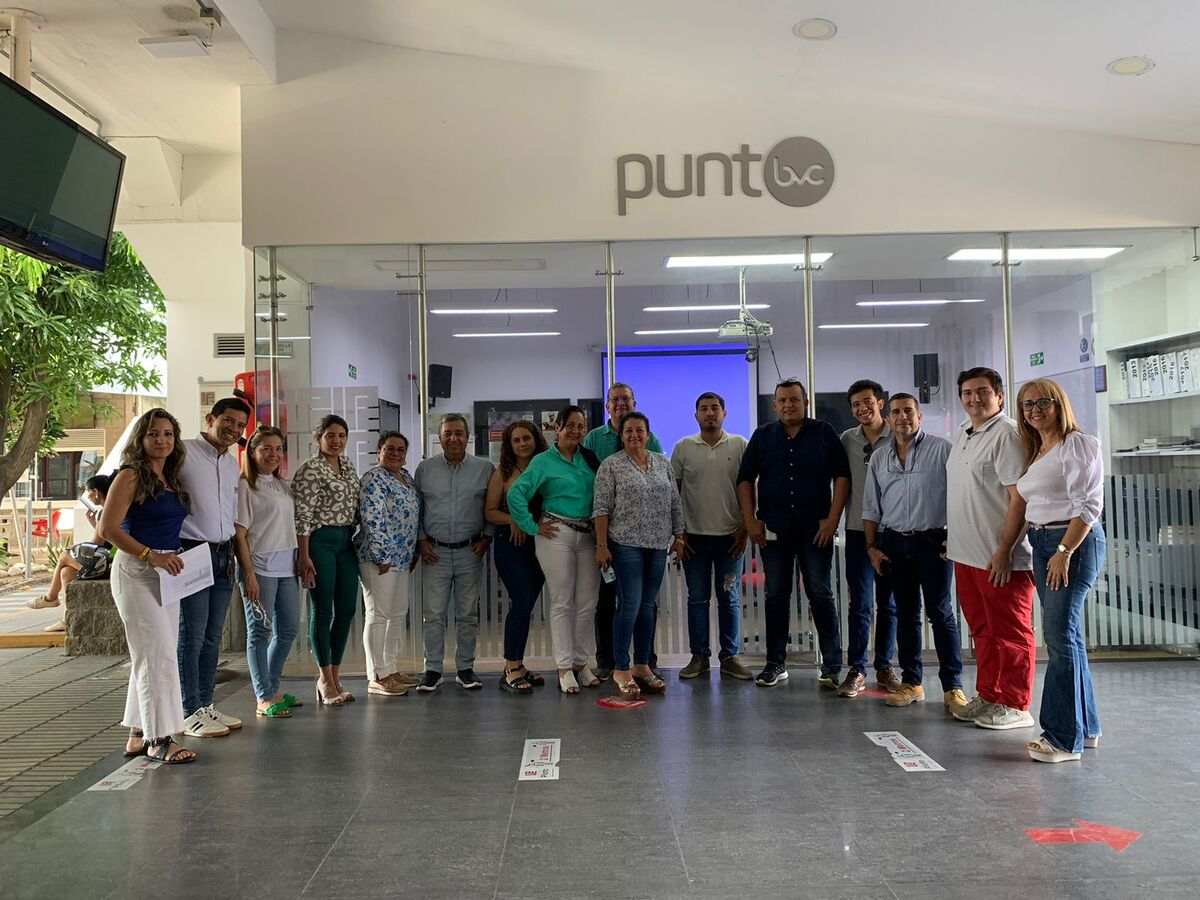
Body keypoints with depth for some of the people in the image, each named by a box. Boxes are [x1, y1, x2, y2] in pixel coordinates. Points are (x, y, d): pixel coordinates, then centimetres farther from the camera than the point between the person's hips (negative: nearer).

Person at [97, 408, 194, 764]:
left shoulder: (171, 480, 13)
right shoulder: (131, 476, -8)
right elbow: (108, 529, -15)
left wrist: (173, 558, 7)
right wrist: (150, 555, -20)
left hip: (165, 574, 8)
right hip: (136, 573, -8)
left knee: (150, 656, 13)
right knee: (157, 654, -9)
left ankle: (139, 734, 23)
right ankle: (158, 739, -3)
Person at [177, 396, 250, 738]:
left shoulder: (233, 464, 16)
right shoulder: (183, 452, -8)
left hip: (223, 556, 7)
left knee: (213, 636, 12)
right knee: (192, 636, -2)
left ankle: (206, 705, 21)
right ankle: (190, 713, 6)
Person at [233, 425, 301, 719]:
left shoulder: (283, 485, 15)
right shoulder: (245, 485, -7)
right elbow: (239, 534, -11)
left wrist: (299, 562, 11)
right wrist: (249, 573, -17)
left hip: (286, 567, 8)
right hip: (260, 567, -8)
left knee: (288, 629, 12)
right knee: (260, 631, -1)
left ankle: (271, 689, 26)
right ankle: (264, 698, 6)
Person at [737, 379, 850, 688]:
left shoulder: (824, 433, 4)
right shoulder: (762, 436, 9)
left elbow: (842, 477, -1)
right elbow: (745, 480, 8)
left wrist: (832, 519, -9)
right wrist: (750, 521, -2)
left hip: (816, 528, -2)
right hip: (773, 529, 2)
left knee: (821, 595, 1)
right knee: (776, 596, 7)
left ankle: (832, 666, 7)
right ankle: (775, 664, 15)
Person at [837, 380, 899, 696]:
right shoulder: (847, 439, 5)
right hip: (858, 530, 1)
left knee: (888, 603, 9)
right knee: (860, 603, -1)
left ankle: (884, 667, 19)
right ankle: (857, 670, 5)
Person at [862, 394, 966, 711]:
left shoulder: (942, 449, -4)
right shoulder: (879, 458, 10)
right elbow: (871, 508, 13)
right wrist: (871, 547, 7)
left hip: (933, 541, -4)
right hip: (894, 543, 4)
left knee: (941, 613, -3)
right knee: (906, 614, 10)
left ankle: (953, 686, 4)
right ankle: (912, 682, 18)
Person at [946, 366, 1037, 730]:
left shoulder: (1007, 434, -14)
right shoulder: (962, 434, 14)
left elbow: (1019, 498, -19)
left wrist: (1004, 551, -21)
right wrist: (952, 537, 20)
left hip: (1000, 557, -9)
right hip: (966, 554, 9)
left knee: (1010, 632, 2)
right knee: (982, 629, 17)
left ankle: (1015, 706, 13)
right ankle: (988, 696, 29)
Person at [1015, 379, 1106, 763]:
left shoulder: (1078, 444, -8)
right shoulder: (1034, 451, 17)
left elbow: (1089, 505, -15)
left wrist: (1064, 552, -19)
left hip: (1074, 542, -9)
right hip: (1042, 543, 9)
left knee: (1061, 635, -10)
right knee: (1065, 634, 12)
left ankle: (1065, 738, -5)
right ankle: (1085, 726, 23)